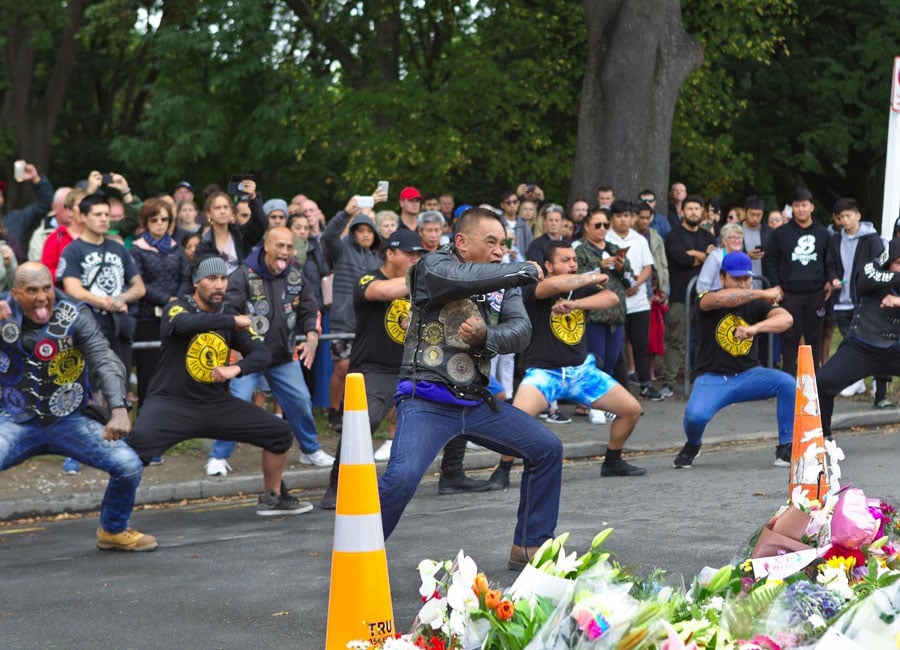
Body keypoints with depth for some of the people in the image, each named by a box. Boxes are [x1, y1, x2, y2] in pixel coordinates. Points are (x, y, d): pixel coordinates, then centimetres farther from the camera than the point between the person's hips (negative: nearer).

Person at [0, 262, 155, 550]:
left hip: (70, 420, 1)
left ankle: (113, 531, 16)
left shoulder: (74, 316, -10)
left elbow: (104, 362, -20)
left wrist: (118, 409, -37)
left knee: (128, 466, -12)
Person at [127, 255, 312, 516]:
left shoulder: (230, 316, 8)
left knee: (280, 433, 2)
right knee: (139, 440, -35)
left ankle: (272, 498, 22)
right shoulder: (177, 308, -7)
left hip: (217, 404, 6)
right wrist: (233, 322, -23)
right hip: (172, 402, -6)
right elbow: (185, 323, -33)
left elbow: (262, 353, -2)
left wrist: (235, 369, -22)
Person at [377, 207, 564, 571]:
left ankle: (530, 547, 18)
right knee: (401, 479, -27)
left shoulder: (502, 282, 12)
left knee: (547, 450, 6)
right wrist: (526, 271, -12)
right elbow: (470, 279, -28)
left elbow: (520, 332, -3)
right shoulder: (433, 267, -7)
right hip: (427, 401, -7)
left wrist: (485, 335, -23)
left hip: (477, 401, 7)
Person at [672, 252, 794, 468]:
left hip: (748, 375, 3)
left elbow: (785, 318, -19)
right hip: (712, 378, -2)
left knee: (788, 384, -24)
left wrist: (755, 328, -36)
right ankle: (692, 447, 8)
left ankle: (786, 448, -6)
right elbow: (721, 298, -31)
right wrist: (762, 294, -26)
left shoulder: (756, 304, 2)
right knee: (695, 416, -30)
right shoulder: (707, 301, -5)